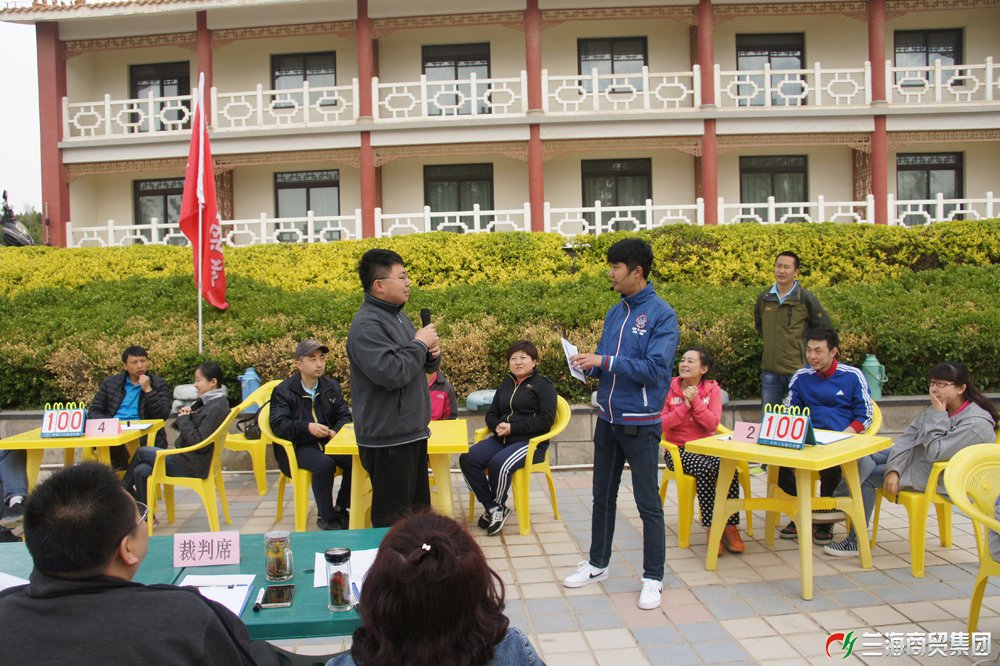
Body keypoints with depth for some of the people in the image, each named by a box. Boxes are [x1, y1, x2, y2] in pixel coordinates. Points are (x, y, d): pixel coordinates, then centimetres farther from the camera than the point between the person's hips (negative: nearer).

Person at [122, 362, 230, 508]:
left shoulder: (216, 408, -20)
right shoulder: (208, 402, 11)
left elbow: (200, 443, -24)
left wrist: (184, 419, -14)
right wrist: (184, 415, -2)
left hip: (193, 465, -9)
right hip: (189, 458, 9)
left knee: (141, 452, 4)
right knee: (140, 472, 4)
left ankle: (124, 489, 24)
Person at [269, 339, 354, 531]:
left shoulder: (332, 387, 11)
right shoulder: (283, 391, -2)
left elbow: (345, 416, 10)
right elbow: (278, 424, -12)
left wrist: (336, 431, -14)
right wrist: (307, 427, -27)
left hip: (328, 442, 4)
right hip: (297, 447, -4)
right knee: (324, 464, -34)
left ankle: (341, 508, -2)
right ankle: (325, 517, -15)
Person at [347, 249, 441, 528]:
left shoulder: (399, 317, 13)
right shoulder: (367, 325, -18)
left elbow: (423, 367, 22)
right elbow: (391, 374, -29)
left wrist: (432, 354, -1)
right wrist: (420, 344, -16)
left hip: (411, 433, 10)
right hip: (388, 439, -10)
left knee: (418, 511, 19)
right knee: (392, 520, 0)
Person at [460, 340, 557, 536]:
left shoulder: (543, 384, 0)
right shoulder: (506, 384, 20)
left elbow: (546, 420, -10)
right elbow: (491, 414, 23)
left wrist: (513, 428, -16)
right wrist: (497, 426, -3)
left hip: (530, 441, -6)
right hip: (501, 439, 7)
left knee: (499, 464, -34)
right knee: (467, 459, -19)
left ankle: (497, 507, -4)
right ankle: (493, 508, -9)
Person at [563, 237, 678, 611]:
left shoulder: (661, 315, -12)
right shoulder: (615, 313, 9)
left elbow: (654, 369, -21)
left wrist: (605, 362, -24)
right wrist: (587, 365, -7)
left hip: (640, 424, -7)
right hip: (607, 419, 7)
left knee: (648, 503, 3)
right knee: (603, 496, 18)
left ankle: (653, 578, 17)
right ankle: (597, 563, 33)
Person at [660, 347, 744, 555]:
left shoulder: (712, 389, 4)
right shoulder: (669, 388, -1)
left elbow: (713, 423, -8)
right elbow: (661, 423, -11)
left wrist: (695, 401, -17)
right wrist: (685, 406, -18)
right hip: (678, 449, -2)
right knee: (706, 468, -32)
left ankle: (730, 527, -17)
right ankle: (711, 528, -20)